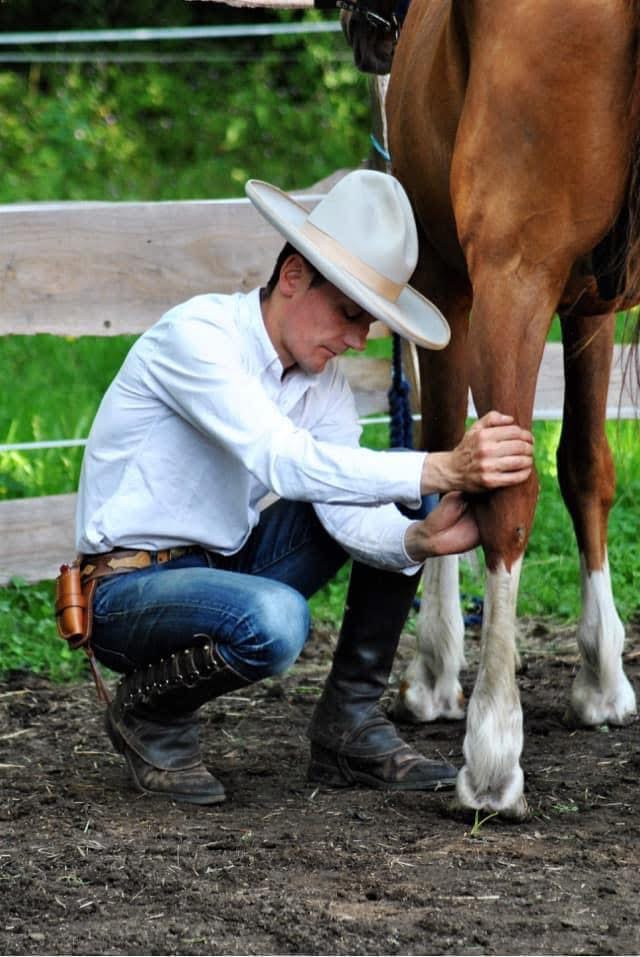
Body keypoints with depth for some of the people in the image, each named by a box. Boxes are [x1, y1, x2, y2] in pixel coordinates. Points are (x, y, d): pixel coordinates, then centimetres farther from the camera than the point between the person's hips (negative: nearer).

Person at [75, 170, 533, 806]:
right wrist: (443, 470, -43)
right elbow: (283, 462, -36)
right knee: (274, 620, -38)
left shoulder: (323, 382, 3)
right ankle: (146, 711, -6)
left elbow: (348, 515, -9)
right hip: (128, 589, -8)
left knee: (397, 508, -1)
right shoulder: (197, 335, -22)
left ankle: (350, 730, 1)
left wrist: (421, 540, -32)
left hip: (226, 570, 8)